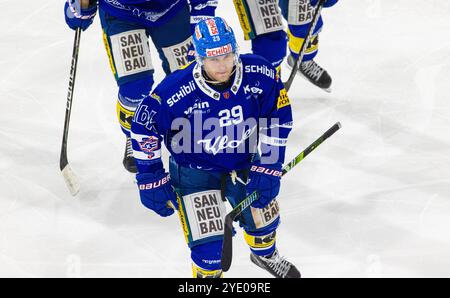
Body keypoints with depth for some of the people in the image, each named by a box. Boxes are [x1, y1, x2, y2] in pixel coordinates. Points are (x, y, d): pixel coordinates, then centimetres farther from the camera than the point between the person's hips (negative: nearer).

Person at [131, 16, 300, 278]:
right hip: (194, 170, -4)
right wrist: (151, 179, -13)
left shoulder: (260, 75, -25)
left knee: (263, 215, 21)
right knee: (209, 240, -10)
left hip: (243, 161, 4)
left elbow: (278, 119, -11)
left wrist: (269, 168, -13)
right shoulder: (176, 92, -33)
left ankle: (266, 255, 58)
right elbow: (144, 127, -18)